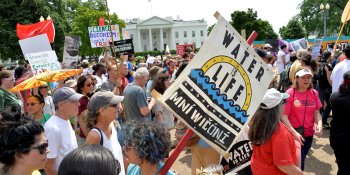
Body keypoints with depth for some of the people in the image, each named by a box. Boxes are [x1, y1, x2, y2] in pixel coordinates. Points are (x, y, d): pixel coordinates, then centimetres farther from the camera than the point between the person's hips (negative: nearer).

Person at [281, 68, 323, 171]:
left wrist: (319, 125, -14)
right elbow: (284, 116, -16)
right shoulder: (290, 93, -15)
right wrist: (294, 132, -23)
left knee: (301, 160, 22)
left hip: (309, 133, 5)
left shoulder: (314, 93, 0)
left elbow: (316, 112, 5)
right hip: (293, 133, -5)